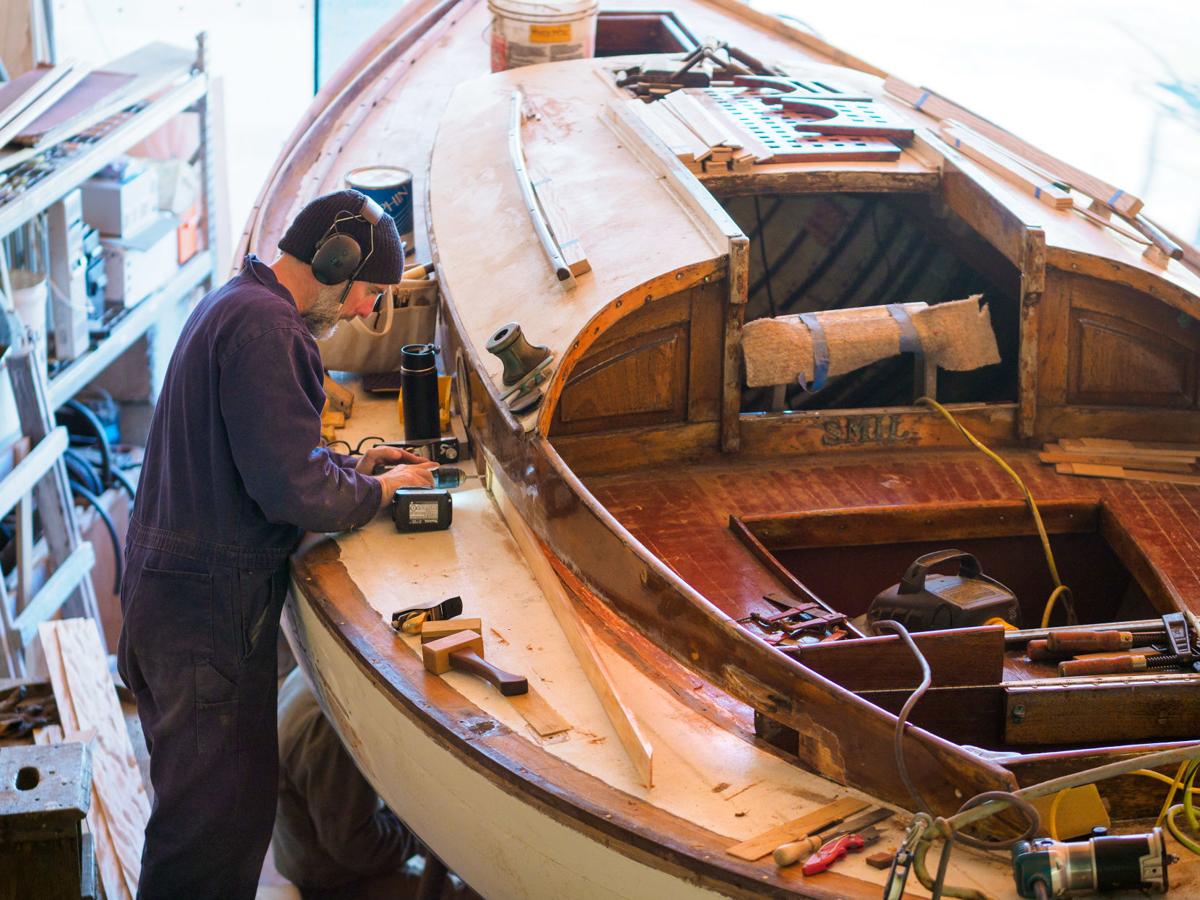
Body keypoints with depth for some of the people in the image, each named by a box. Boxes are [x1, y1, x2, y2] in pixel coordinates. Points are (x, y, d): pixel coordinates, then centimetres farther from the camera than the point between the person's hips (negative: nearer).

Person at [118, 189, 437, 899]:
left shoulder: (234, 305, 17)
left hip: (171, 593, 11)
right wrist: (380, 490, -5)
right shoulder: (265, 326, -17)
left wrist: (352, 464, 17)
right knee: (219, 812, -5)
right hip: (212, 609, -11)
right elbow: (293, 488, -22)